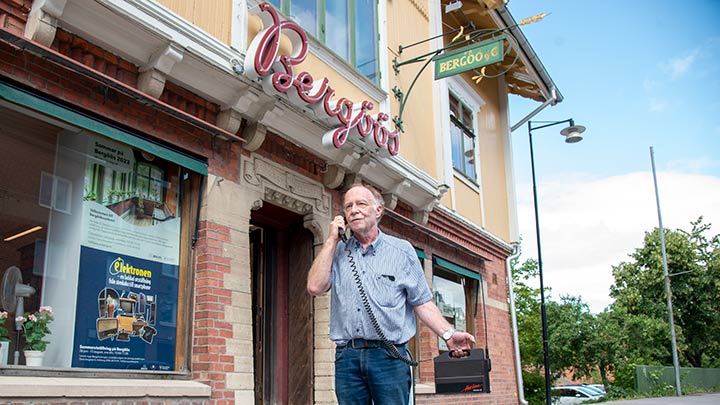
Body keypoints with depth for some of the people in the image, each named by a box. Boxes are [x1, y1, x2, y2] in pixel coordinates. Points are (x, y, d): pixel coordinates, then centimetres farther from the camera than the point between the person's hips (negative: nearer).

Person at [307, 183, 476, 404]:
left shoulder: (402, 250, 8)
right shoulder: (337, 252, 13)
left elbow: (421, 302, 6)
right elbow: (315, 287, -3)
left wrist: (449, 334, -9)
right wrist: (332, 239, 1)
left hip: (389, 355, -2)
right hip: (347, 357, 2)